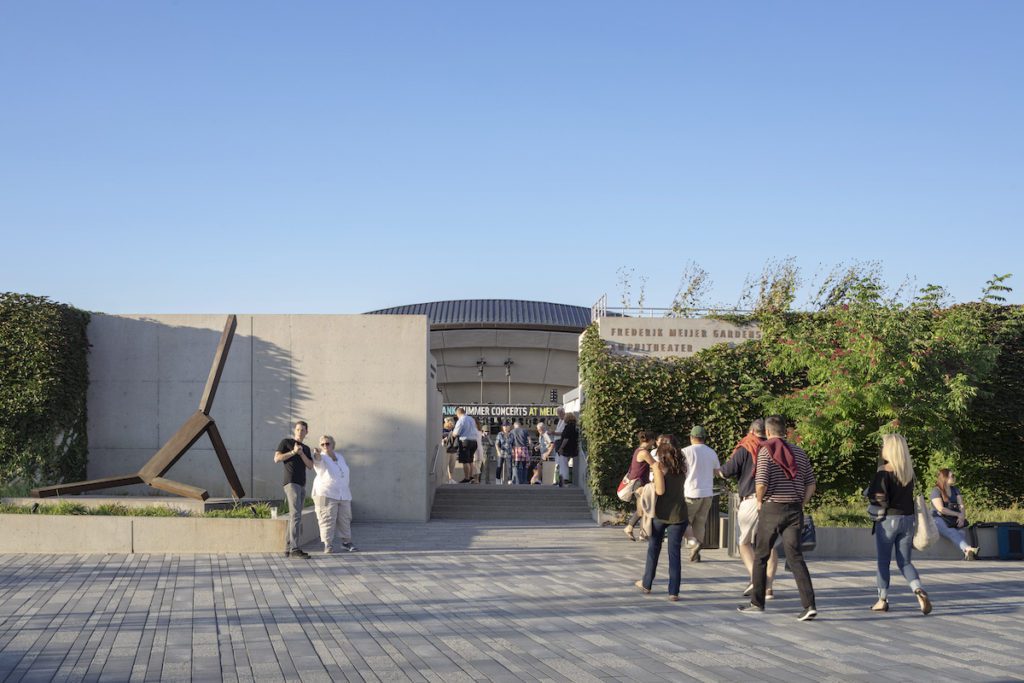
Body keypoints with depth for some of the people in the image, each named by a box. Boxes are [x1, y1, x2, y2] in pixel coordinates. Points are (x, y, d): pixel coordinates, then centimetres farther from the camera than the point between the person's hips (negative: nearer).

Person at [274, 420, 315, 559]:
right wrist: (293, 452, -12)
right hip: (291, 483, -7)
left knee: (293, 517, 6)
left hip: (301, 485, 7)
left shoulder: (306, 449, 21)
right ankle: (294, 549, -24)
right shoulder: (286, 442, 5)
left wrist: (301, 453, -6)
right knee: (296, 516, -18)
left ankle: (288, 549, 8)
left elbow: (310, 466, 7)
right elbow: (277, 458, -6)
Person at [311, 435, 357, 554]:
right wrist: (317, 454, -53)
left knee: (345, 519, 8)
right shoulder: (321, 458, -3)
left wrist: (350, 492, 19)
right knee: (328, 520, -10)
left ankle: (346, 542, 21)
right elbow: (318, 460, -29)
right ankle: (328, 545, -7)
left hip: (344, 495, 5)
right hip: (326, 495, -5)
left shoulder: (340, 457, 15)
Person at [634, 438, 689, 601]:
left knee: (653, 548, 15)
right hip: (678, 514, 2)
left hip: (660, 513, -2)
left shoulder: (658, 466, -4)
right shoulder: (681, 467, 9)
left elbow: (660, 490, -14)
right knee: (675, 552, 2)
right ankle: (673, 591, -2)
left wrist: (651, 485, 7)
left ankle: (646, 584, 29)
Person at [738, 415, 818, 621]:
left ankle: (757, 603, 18)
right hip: (795, 510, 4)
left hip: (771, 509, -4)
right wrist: (800, 505, 14)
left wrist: (759, 501, 0)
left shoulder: (766, 451, -8)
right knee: (795, 557, 1)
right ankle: (809, 605, -11)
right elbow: (810, 485, 7)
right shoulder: (799, 452, 9)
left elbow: (761, 483, -17)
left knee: (760, 556, 10)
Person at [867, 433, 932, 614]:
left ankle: (883, 600, 16)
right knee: (904, 562, 11)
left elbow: (880, 498, -22)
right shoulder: (909, 470, 5)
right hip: (908, 519, 5)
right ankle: (919, 591, -12)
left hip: (888, 519, -5)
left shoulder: (885, 471, -14)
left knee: (883, 561, 9)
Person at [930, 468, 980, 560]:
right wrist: (958, 514, -12)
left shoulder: (955, 490, 21)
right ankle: (968, 549, -59)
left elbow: (961, 505, 9)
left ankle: (967, 553, -51)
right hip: (940, 519, -6)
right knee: (952, 533, -35)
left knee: (962, 530, -28)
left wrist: (962, 516, -12)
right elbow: (941, 509, -11)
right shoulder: (936, 491, 1)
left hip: (955, 519, 6)